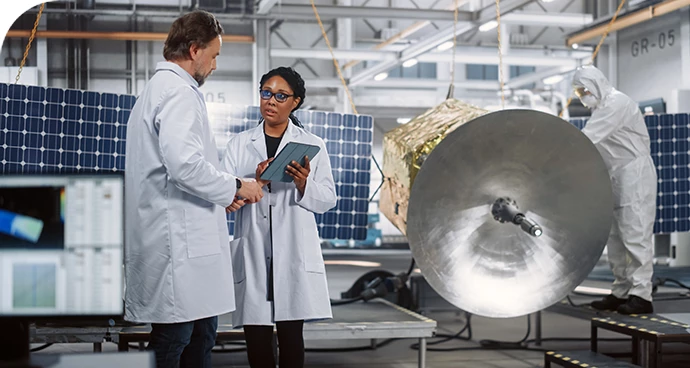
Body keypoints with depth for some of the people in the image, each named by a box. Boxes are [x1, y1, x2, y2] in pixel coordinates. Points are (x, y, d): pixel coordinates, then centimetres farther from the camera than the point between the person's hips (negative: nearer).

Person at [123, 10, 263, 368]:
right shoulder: (179, 91, -12)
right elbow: (185, 165, -24)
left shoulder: (156, 89, 22)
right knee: (172, 339, -6)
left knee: (201, 335, 14)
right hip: (178, 241, -11)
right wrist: (236, 186, -10)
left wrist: (219, 197, 20)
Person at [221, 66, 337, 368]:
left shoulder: (313, 145, 10)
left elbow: (328, 199, 5)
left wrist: (304, 185, -15)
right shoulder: (239, 144, 12)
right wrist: (255, 182, -16)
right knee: (256, 336, -1)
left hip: (294, 254, -1)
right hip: (252, 252, 1)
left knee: (291, 334, -4)